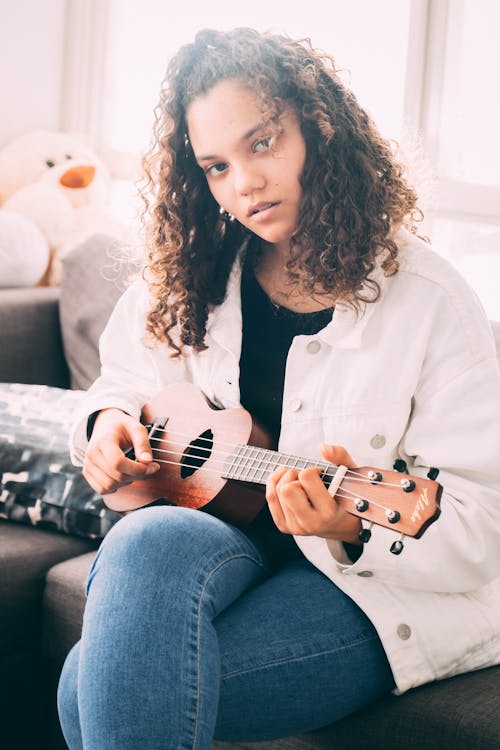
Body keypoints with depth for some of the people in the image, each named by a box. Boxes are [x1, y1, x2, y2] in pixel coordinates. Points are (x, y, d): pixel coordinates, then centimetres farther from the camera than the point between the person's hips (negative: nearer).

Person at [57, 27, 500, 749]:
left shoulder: (431, 301, -11)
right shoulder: (188, 282, 5)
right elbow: (126, 383, 20)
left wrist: (358, 528, -30)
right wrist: (109, 419, -3)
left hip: (377, 588, -4)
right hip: (214, 533, 5)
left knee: (98, 682, -26)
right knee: (144, 543, -33)